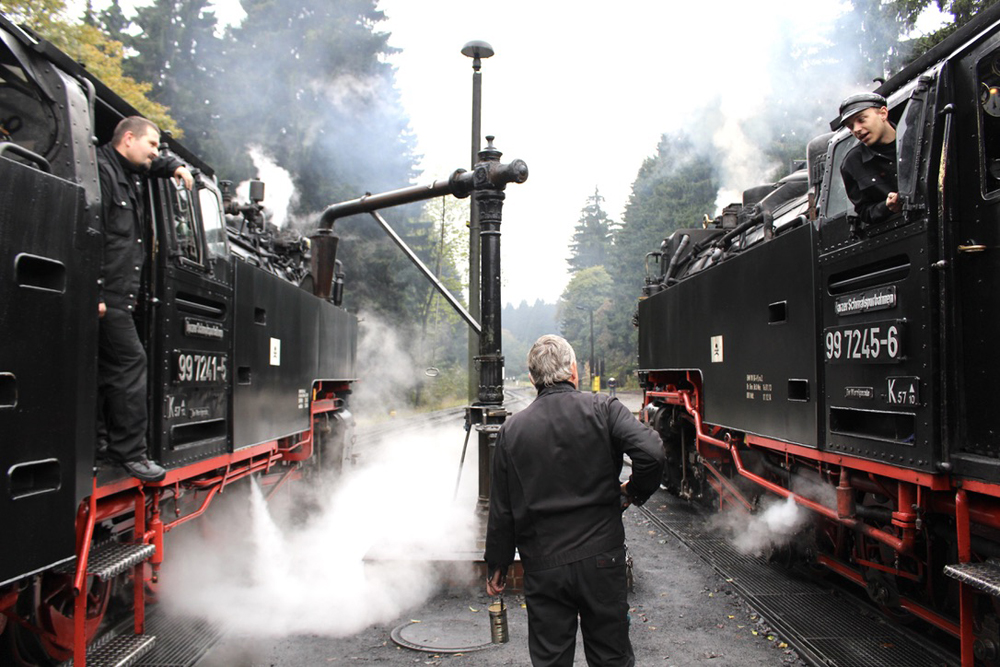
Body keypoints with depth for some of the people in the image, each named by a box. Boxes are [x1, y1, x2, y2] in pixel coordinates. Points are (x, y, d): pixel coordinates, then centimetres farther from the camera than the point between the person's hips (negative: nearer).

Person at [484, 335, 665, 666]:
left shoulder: (512, 430, -1)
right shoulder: (602, 409, -6)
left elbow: (501, 511, 3)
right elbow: (651, 453, -21)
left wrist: (497, 566, 14)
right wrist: (634, 491, -1)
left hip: (543, 567, 1)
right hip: (602, 558, -1)